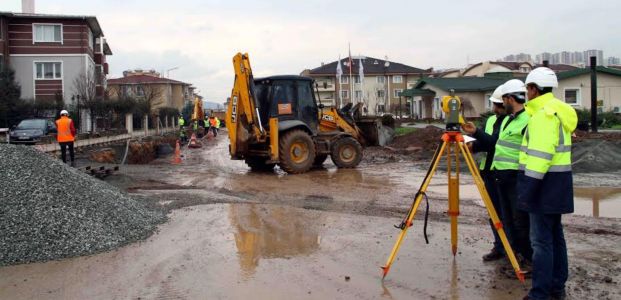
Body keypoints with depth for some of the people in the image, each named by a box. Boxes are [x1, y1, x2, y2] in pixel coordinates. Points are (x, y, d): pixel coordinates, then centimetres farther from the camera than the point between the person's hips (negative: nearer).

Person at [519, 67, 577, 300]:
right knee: (555, 235, 15)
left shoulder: (544, 114, -15)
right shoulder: (560, 110, 16)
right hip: (558, 184, 10)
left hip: (544, 184, -10)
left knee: (541, 240, -7)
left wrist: (527, 190, -21)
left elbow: (540, 155, -22)